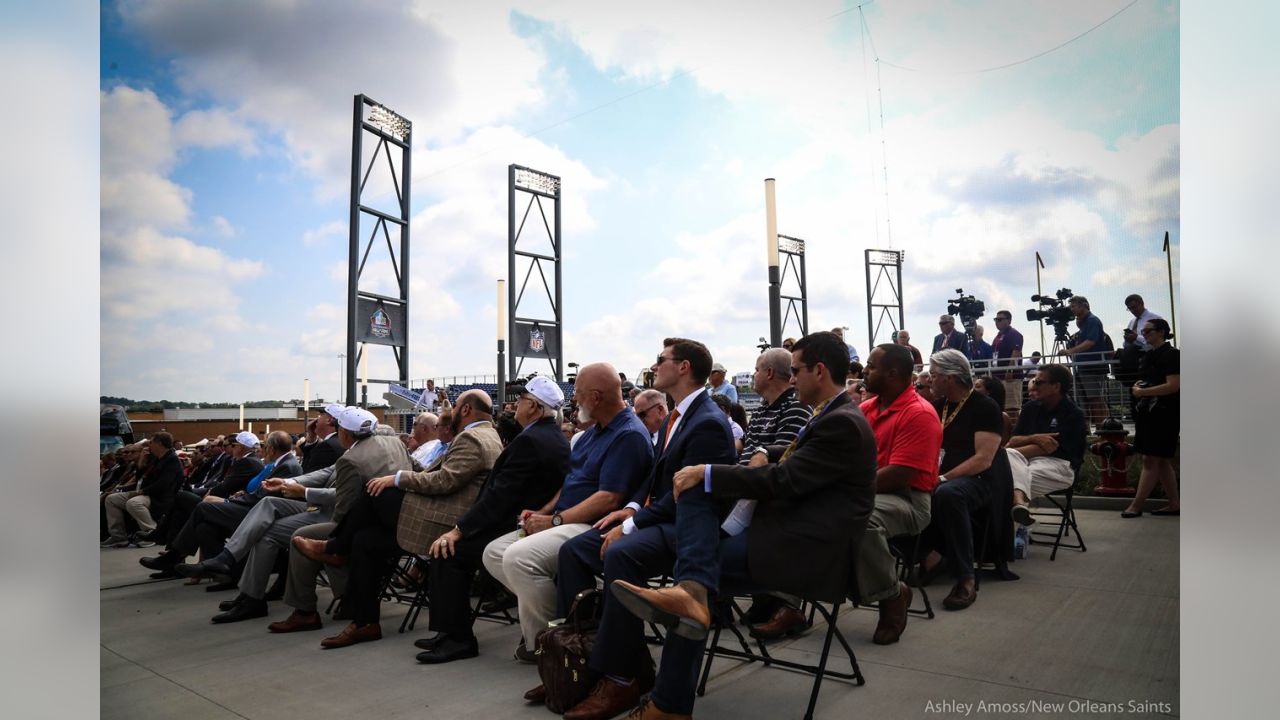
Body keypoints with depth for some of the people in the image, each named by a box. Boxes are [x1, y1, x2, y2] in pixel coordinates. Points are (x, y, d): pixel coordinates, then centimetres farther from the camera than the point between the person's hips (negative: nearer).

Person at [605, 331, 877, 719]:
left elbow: (783, 481, -19)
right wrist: (765, 453, 10)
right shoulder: (834, 415, 16)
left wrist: (706, 473, -14)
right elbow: (796, 456, 32)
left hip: (808, 551, -9)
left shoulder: (843, 423, -14)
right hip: (790, 530, 9)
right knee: (694, 486, -6)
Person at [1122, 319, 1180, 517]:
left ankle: (1136, 505, -4)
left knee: (1150, 459, -6)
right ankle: (1174, 504, 20)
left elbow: (1174, 385, -19)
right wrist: (1138, 386, 7)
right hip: (1148, 411, 9)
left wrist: (1142, 392, -17)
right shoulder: (1148, 355, 15)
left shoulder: (1171, 354, -10)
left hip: (1163, 413, -9)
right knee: (1161, 461, 12)